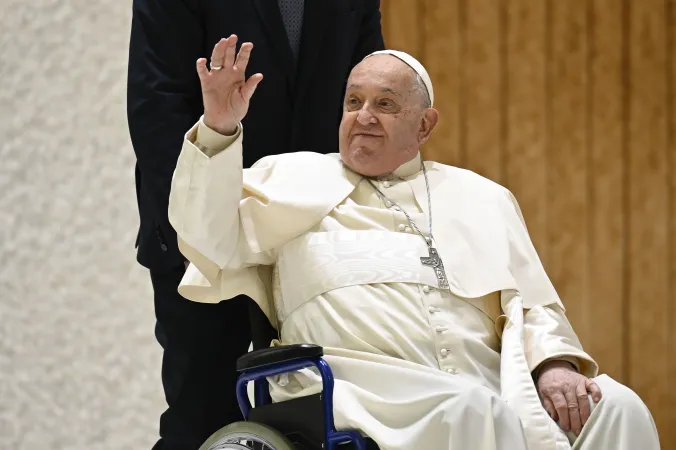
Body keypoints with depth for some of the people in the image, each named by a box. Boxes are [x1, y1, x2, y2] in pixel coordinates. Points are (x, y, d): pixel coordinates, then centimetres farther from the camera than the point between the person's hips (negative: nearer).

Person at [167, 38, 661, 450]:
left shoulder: (482, 199, 26)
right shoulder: (295, 178, 20)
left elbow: (533, 305, 20)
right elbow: (214, 237, 7)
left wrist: (555, 364, -3)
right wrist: (220, 129, -6)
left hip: (488, 381, 4)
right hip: (367, 387, -3)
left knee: (616, 408, -21)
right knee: (470, 409, -35)